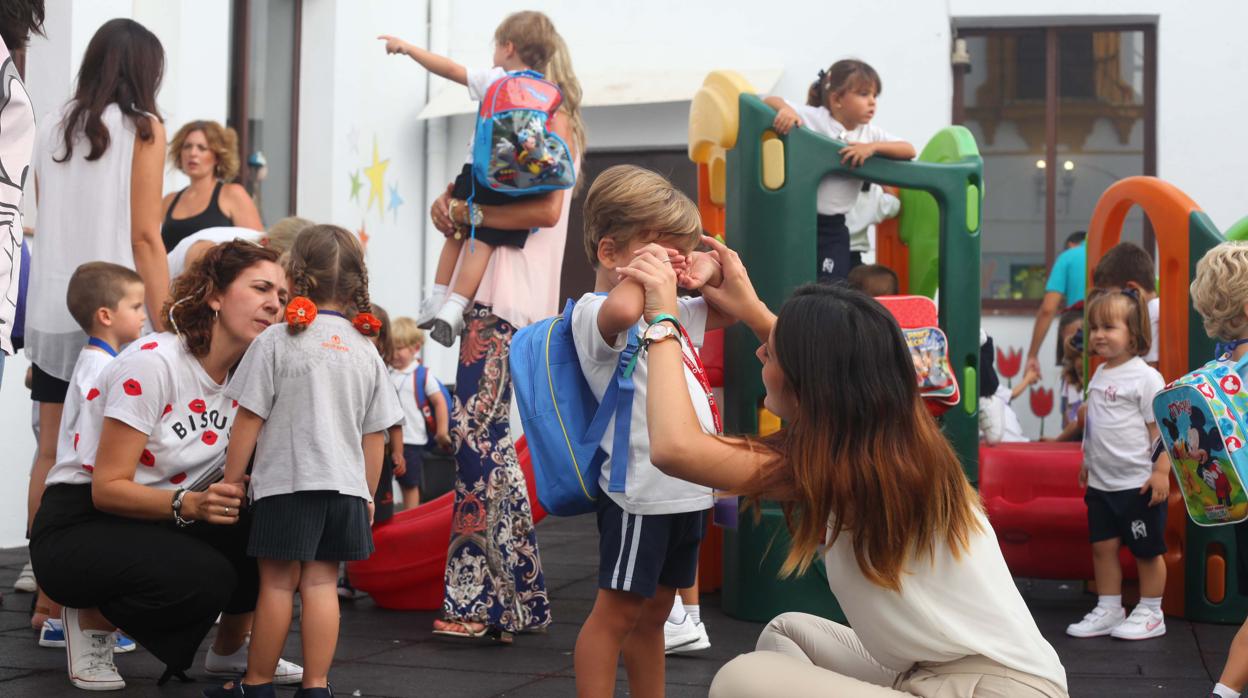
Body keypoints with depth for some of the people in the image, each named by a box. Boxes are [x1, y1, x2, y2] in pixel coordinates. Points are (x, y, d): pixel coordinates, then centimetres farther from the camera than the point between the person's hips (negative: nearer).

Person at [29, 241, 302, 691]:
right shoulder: (152, 363, -20)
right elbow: (107, 488, -21)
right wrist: (189, 504, -36)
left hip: (159, 525, 7)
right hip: (78, 528, -7)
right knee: (205, 579, -32)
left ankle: (231, 647, 5)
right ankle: (91, 619, -3)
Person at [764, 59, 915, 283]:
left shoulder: (870, 133, 6)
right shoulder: (814, 118, -6)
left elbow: (909, 151, -2)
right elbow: (769, 101, -7)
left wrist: (872, 147, -16)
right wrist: (785, 109, -29)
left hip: (833, 225, 4)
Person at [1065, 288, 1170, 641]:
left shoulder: (1145, 377, -14)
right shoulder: (1099, 376, 9)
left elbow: (1159, 427, -15)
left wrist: (1161, 472, -18)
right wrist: (1088, 462, 21)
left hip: (1137, 484, -7)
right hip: (1101, 483, 7)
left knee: (1146, 551, 6)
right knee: (1103, 546, 10)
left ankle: (1150, 614, 18)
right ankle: (1109, 610, 21)